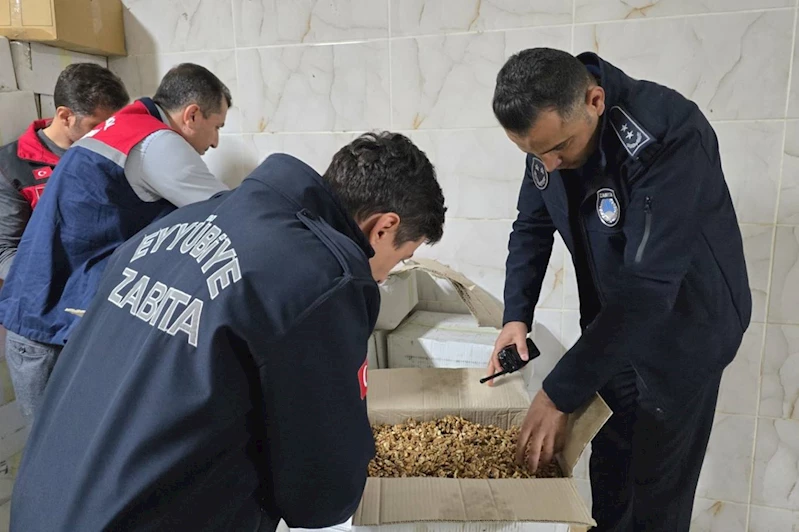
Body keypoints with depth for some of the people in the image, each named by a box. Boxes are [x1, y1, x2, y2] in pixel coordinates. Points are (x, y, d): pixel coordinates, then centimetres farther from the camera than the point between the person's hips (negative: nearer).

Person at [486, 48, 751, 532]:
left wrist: (559, 395, -34)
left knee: (657, 490, 6)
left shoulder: (670, 136, -33)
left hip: (685, 327, -5)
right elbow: (533, 226, 1)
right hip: (611, 321, 6)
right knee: (609, 460, 19)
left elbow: (647, 286, -36)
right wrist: (517, 316, -12)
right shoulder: (549, 129, -11)